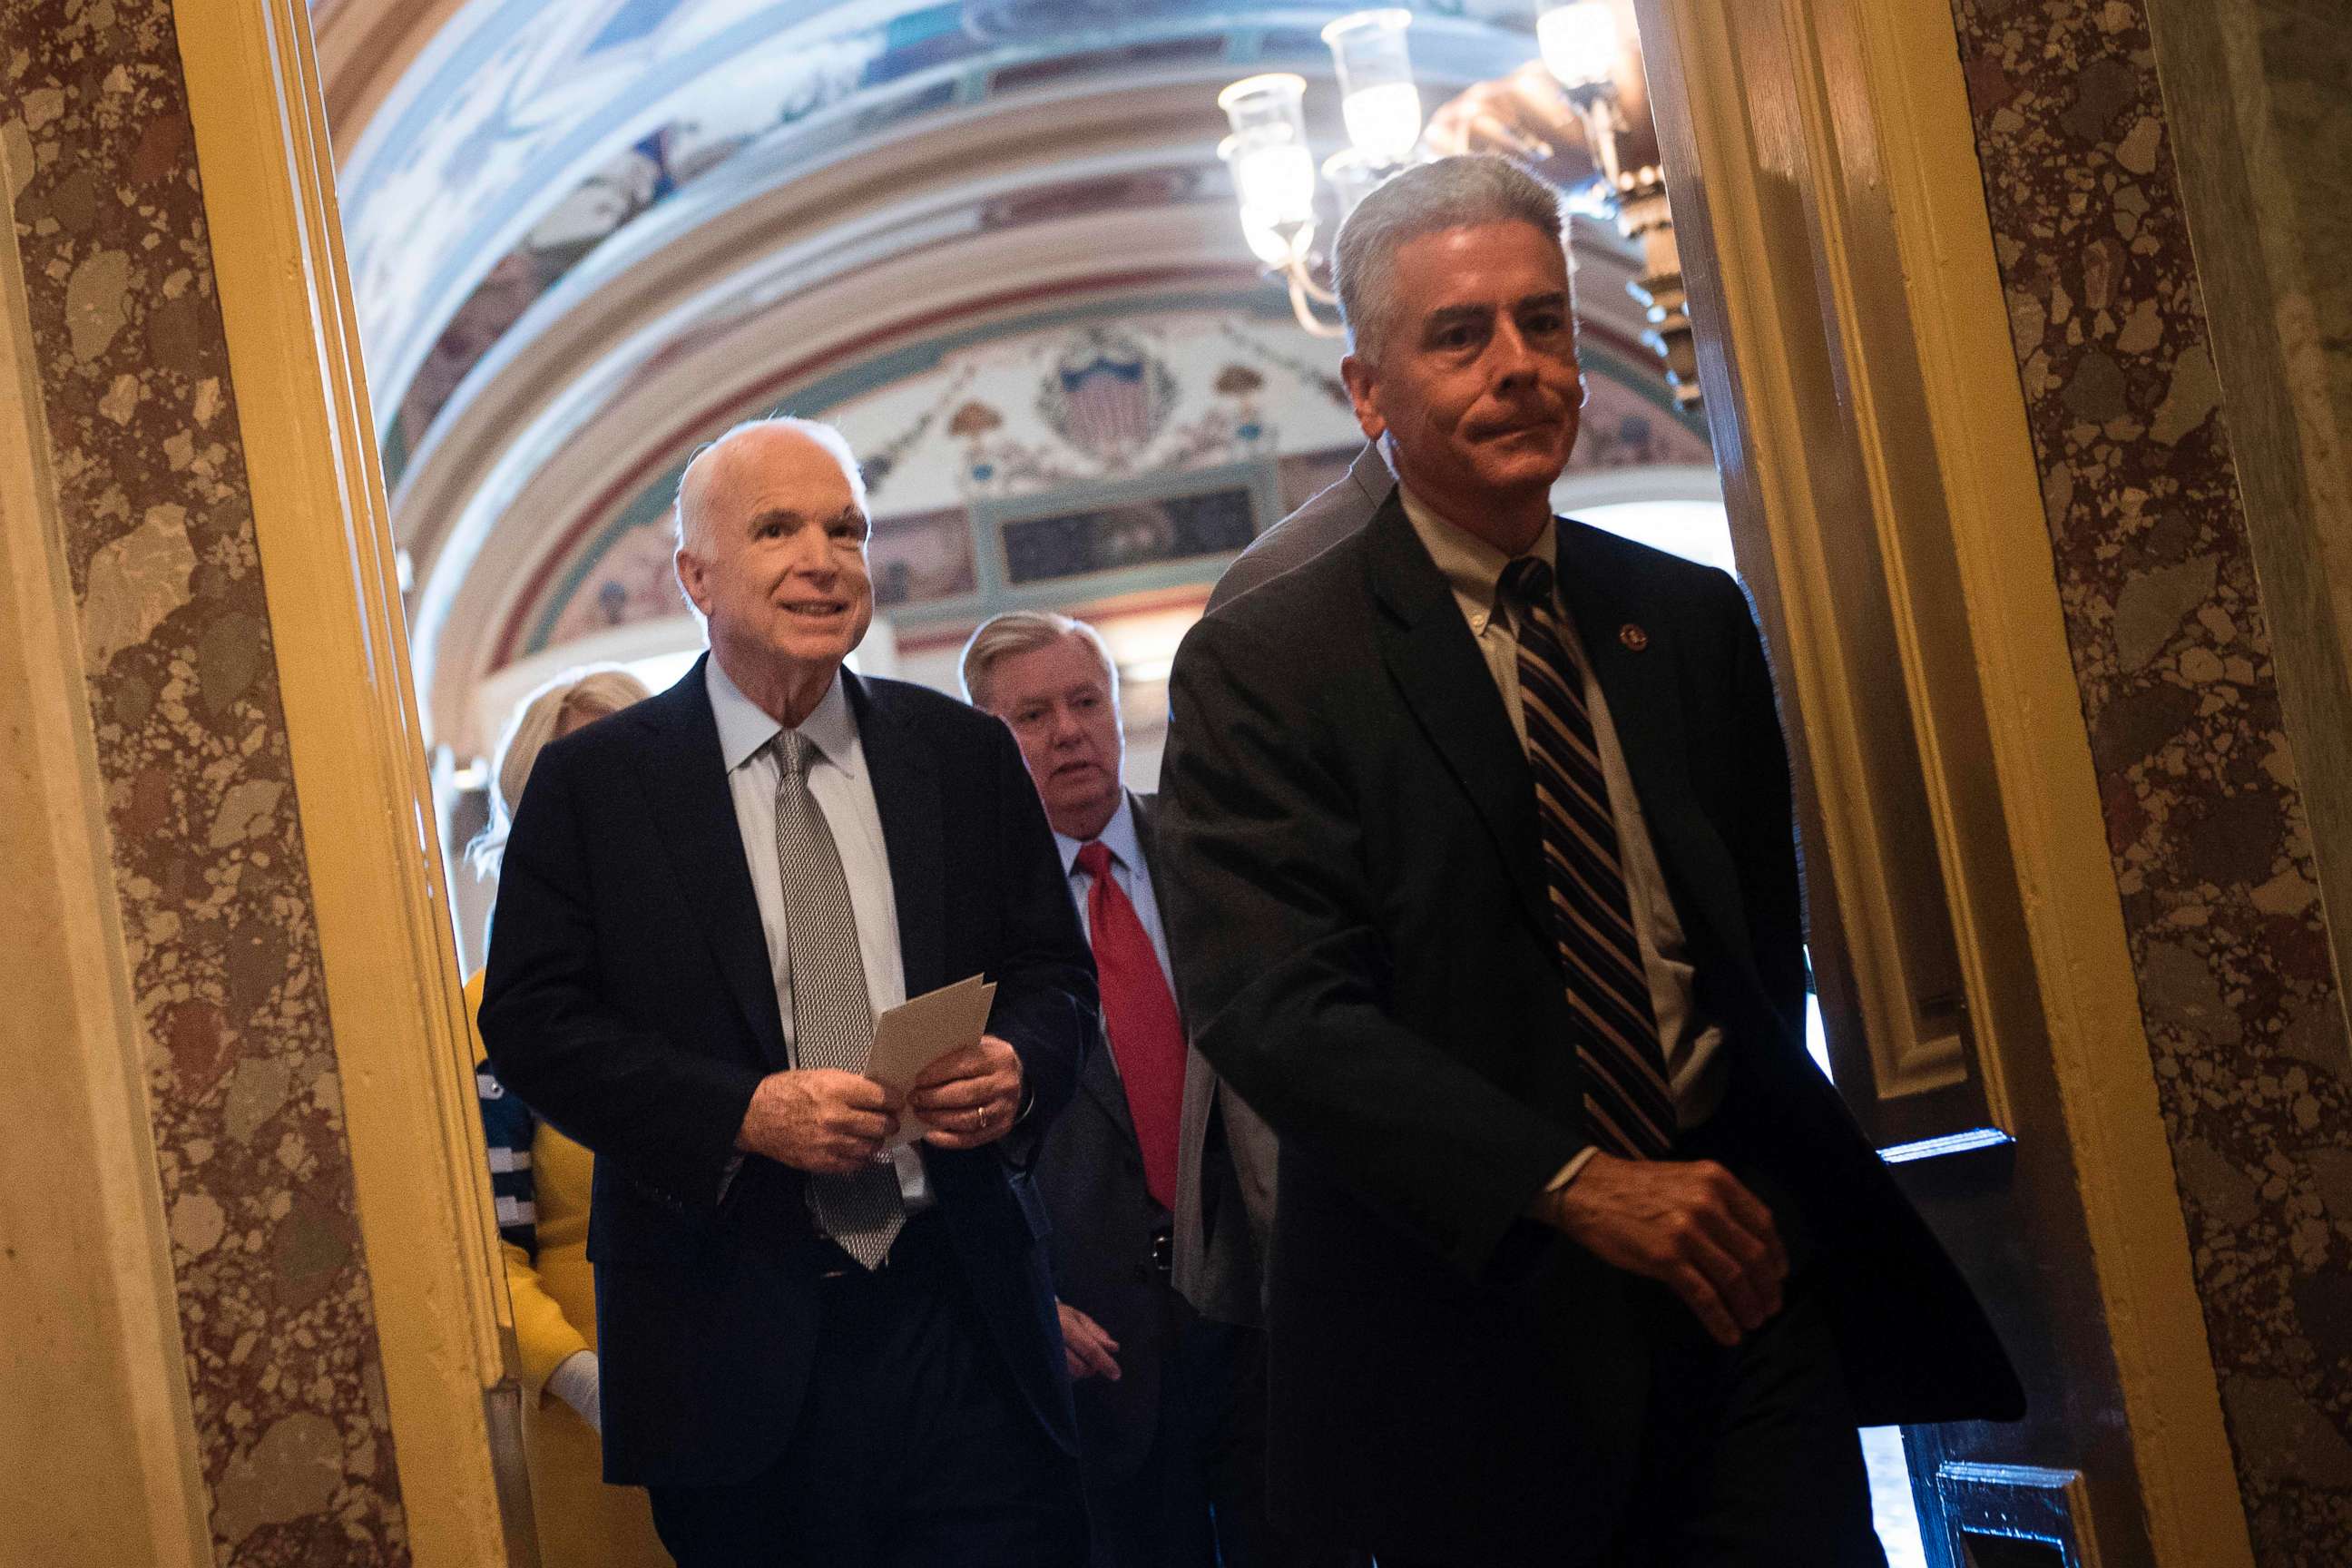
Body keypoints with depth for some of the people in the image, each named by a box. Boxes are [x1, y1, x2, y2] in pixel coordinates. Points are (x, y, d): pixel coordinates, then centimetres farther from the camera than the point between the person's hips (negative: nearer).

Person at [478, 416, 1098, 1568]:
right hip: (732, 1335, -2)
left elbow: (1057, 972, 13)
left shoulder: (966, 755, 10)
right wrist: (742, 1113, -16)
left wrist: (1018, 1064, -10)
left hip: (959, 1311, 2)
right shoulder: (590, 782, 3)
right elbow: (531, 1021, -3)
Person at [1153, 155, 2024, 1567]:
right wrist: (1572, 1183, -22)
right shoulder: (1260, 669, -6)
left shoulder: (1695, 618, 10)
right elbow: (1275, 1011, -16)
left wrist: (1756, 1178, 4)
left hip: (1740, 1286, 4)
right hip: (1475, 1317, -4)